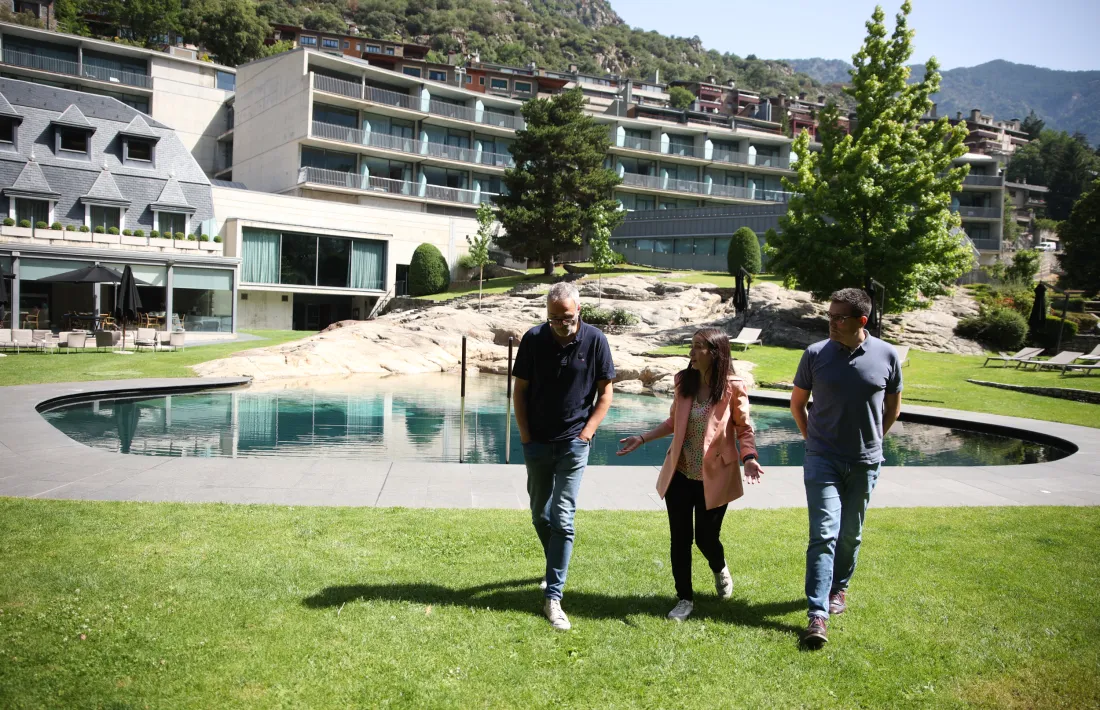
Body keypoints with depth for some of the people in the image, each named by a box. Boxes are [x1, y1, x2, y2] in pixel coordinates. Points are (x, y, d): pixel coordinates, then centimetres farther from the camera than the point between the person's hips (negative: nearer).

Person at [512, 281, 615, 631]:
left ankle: (553, 597, -3)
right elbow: (520, 390, 3)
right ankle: (557, 568, 39)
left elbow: (605, 393, -1)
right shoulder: (533, 339, -5)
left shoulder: (595, 340, -8)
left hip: (574, 443, -2)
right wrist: (525, 435, -2)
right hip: (537, 442, 3)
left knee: (562, 518, -8)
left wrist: (586, 433, -8)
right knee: (539, 515, 14)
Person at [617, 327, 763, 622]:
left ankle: (720, 570, 45)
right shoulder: (684, 381, -2)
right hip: (680, 475, 3)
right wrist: (641, 438, 5)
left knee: (707, 537, 8)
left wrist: (749, 458, -20)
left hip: (713, 477, -3)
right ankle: (684, 599, 25)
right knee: (680, 539, 6)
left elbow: (744, 429, -4)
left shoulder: (733, 388, -13)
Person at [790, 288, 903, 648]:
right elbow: (797, 402, 7)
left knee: (851, 533, 15)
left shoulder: (886, 355, -5)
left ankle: (838, 588, 37)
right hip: (823, 459, -2)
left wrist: (874, 439, 12)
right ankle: (818, 615, -9)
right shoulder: (816, 354, -8)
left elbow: (893, 404, 11)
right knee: (824, 533, -9)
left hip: (865, 461, 2)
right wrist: (812, 439, 6)